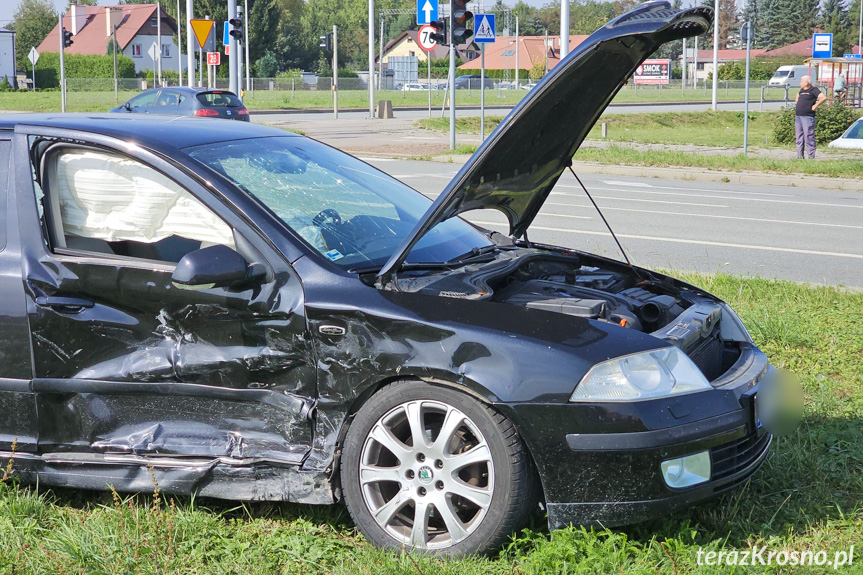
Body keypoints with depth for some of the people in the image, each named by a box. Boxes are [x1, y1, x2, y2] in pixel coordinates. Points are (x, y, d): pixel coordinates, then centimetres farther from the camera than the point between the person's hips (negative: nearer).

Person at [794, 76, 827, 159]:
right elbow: (797, 96, 42)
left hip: (807, 117, -8)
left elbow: (824, 98, -18)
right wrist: (796, 103, 25)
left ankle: (811, 157, -9)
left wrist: (815, 106, -15)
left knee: (809, 137, -10)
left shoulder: (813, 90, -5)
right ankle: (800, 156, 13)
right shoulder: (802, 91, 18)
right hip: (798, 117, 8)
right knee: (799, 137, 9)